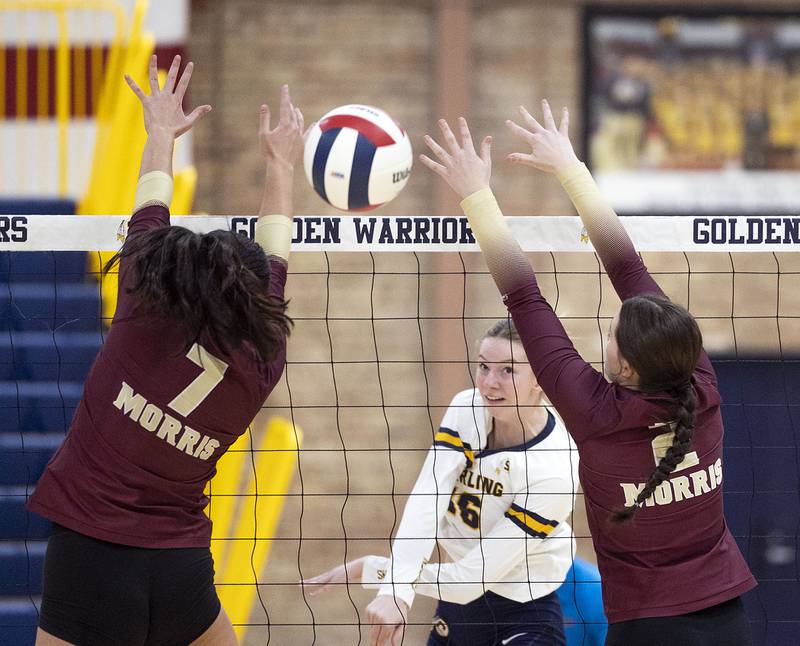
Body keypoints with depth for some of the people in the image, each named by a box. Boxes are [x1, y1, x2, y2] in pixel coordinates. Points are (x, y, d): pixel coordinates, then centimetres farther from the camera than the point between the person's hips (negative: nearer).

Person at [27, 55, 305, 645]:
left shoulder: (145, 315, -9)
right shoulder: (262, 365, -1)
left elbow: (152, 207, 10)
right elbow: (274, 256, 17)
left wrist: (162, 132, 29)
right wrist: (280, 166, 34)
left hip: (89, 557, -3)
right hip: (181, 569, 3)